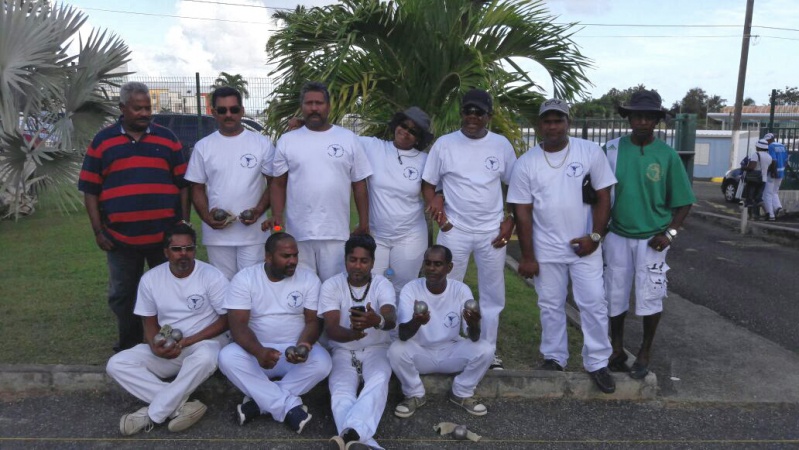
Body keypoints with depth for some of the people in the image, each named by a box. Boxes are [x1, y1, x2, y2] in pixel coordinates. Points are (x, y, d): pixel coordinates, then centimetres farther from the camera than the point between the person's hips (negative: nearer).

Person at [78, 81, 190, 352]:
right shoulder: (102, 141, 5)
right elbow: (90, 190, 5)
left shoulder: (167, 139, 6)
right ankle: (130, 346, 31)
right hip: (121, 237, 1)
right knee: (122, 296, 13)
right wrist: (98, 231, -1)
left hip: (166, 235, 0)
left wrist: (185, 224, 1)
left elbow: (183, 185, 6)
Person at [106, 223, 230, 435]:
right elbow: (150, 322, 6)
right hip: (166, 349, 4)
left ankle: (151, 415, -20)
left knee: (204, 359, -39)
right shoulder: (150, 279, -1)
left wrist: (188, 341, -18)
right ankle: (180, 406, -26)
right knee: (116, 364, -16)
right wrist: (155, 346, -17)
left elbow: (227, 320, -10)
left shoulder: (212, 276, -13)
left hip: (204, 342, -4)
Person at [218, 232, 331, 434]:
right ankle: (289, 406, -29)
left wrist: (303, 344, -27)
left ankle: (259, 401, -21)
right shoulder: (244, 278, -6)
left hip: (296, 350, 1)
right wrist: (259, 352, -33)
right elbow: (238, 324, -14)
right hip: (257, 351, 0)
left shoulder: (309, 279, -3)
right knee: (227, 357, -30)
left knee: (322, 362, -30)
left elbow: (313, 321, -4)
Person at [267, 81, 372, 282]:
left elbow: (359, 184, 6)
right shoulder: (287, 141, 6)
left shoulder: (348, 139, 5)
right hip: (298, 233, 1)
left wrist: (364, 224, 3)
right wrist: (277, 217, -8)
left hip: (336, 234, 0)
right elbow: (279, 184, 7)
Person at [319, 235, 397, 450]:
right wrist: (352, 333, -41)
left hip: (376, 349, 0)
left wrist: (377, 321, -52)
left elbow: (391, 320, -26)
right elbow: (331, 329, -17)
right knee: (341, 392, -30)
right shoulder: (331, 286, -6)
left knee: (378, 381, -34)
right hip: (343, 351, 1)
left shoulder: (383, 284, -6)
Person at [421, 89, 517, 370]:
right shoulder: (444, 144, -2)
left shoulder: (501, 145, 2)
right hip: (454, 230, -1)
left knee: (493, 295, 11)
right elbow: (428, 183, 4)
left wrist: (510, 220, 0)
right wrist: (434, 201, -16)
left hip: (492, 231, 2)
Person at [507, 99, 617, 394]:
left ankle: (597, 363, 18)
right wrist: (527, 257, -3)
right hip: (547, 249, 1)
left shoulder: (590, 152, -5)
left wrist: (595, 237, -10)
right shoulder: (526, 163, -3)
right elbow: (523, 213, -2)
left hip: (584, 246, -1)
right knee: (551, 306, 12)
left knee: (594, 304, 3)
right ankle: (554, 358, 28)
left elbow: (603, 196, -2)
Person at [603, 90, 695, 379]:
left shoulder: (667, 155, -6)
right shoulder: (612, 149, -5)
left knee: (650, 298, 5)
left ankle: (645, 353, 25)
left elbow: (683, 201, 0)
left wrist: (670, 233, -12)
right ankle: (617, 350, 27)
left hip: (652, 239, -1)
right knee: (615, 296, 9)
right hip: (617, 237, 1)